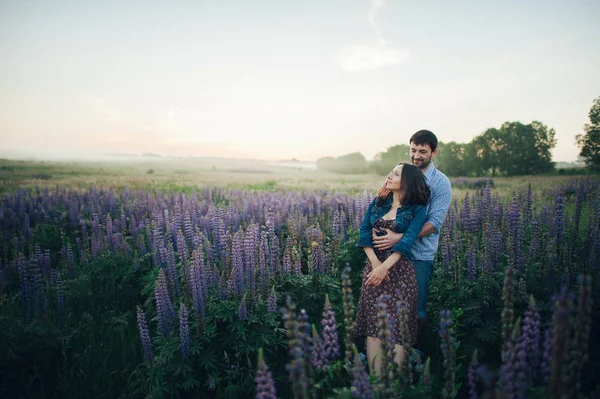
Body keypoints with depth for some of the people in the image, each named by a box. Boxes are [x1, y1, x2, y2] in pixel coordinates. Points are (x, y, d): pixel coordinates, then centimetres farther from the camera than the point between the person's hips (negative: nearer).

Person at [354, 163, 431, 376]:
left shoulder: (417, 209, -2)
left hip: (399, 268, -3)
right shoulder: (378, 202, 10)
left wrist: (385, 266, -24)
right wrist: (375, 262, -11)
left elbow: (408, 240, -14)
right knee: (373, 323, -1)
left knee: (397, 325, -5)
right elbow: (364, 231, 3)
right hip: (374, 265, 4)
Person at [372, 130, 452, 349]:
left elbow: (434, 223, -14)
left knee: (417, 309, 6)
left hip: (420, 255, -3)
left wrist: (399, 238, -26)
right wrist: (376, 228, -11)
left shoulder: (441, 183, -6)